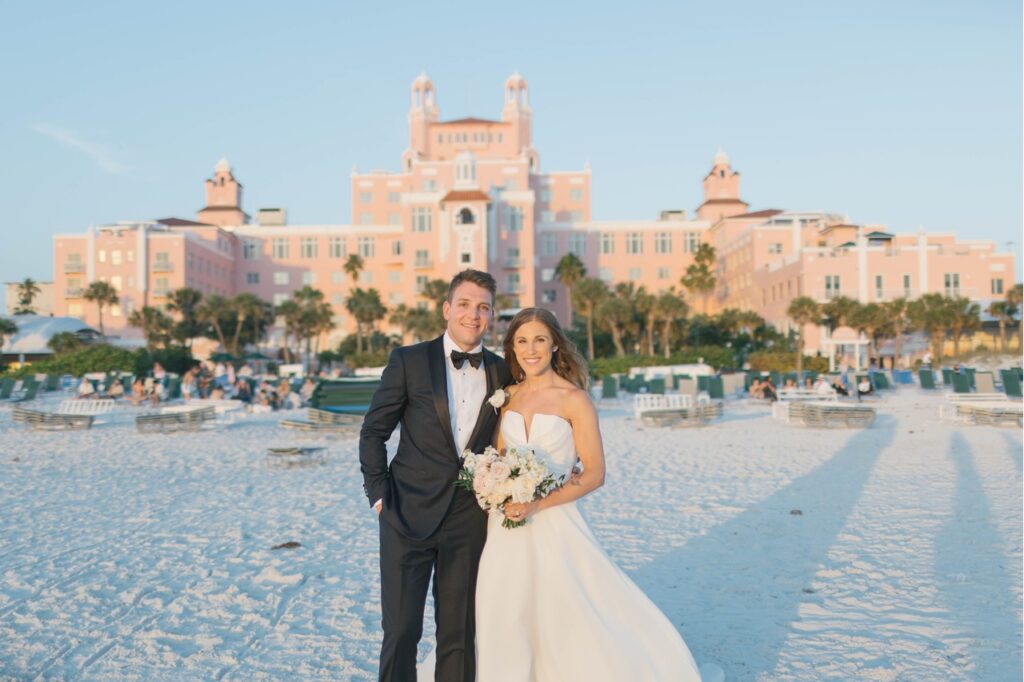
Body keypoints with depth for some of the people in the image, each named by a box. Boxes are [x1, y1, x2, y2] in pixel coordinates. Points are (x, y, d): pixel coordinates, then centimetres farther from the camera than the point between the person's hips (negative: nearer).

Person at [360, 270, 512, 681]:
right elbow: (373, 432, 0)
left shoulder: (501, 373, 5)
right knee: (401, 630, 5)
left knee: (460, 634, 12)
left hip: (470, 520, 2)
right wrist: (379, 496, -5)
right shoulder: (408, 361, -4)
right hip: (409, 513, -2)